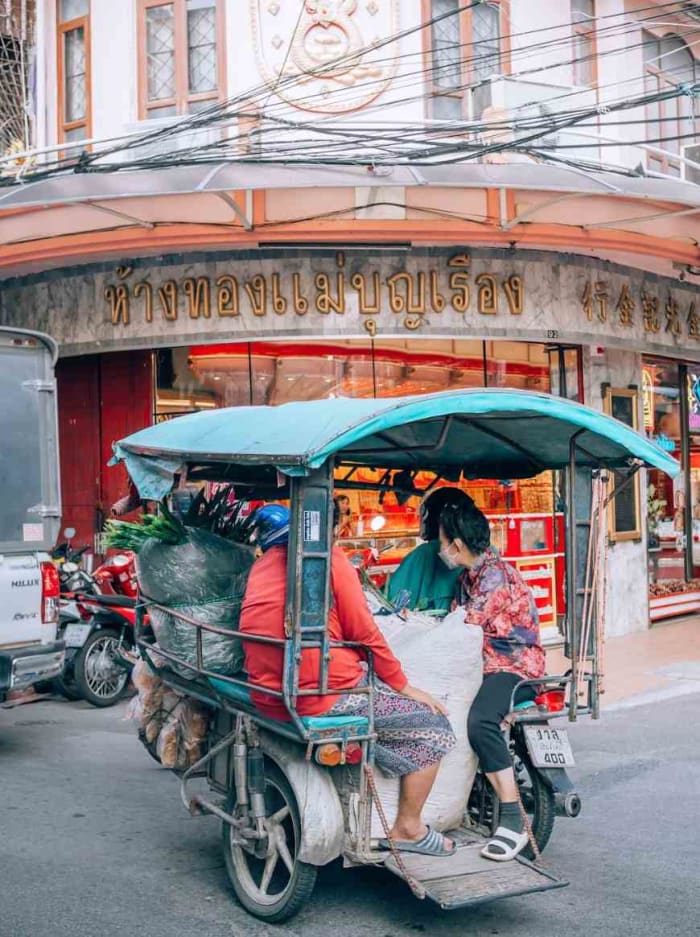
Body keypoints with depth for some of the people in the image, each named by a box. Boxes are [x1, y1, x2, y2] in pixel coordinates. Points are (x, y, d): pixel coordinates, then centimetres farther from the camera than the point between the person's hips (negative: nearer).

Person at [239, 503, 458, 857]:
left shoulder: (261, 566, 15)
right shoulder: (329, 557, -5)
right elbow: (363, 632, -6)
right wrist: (405, 686, 6)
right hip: (326, 694, -8)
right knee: (435, 729, 7)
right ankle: (407, 829, 15)